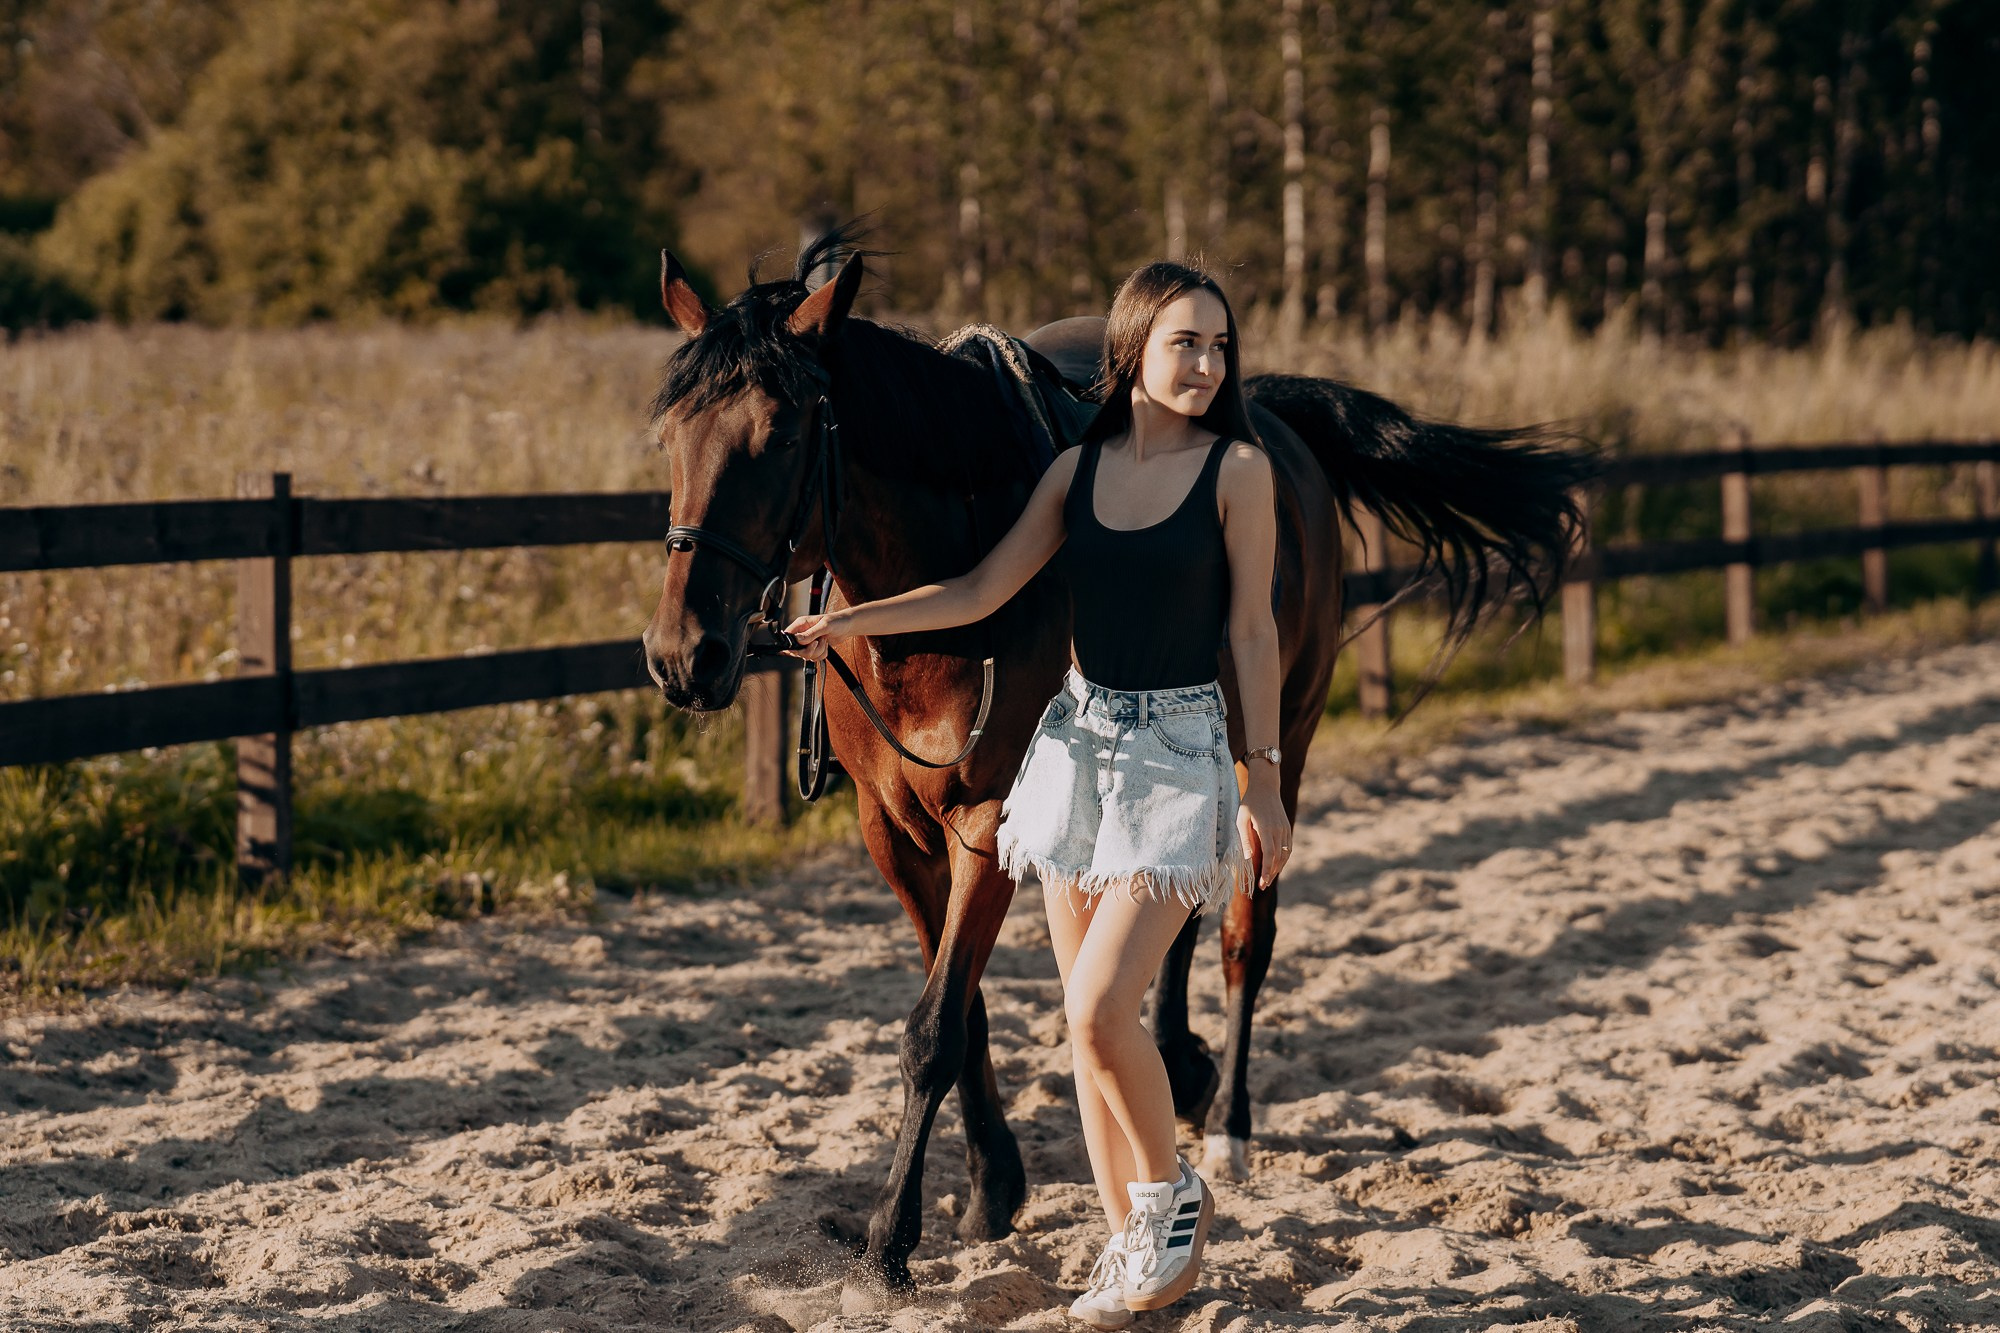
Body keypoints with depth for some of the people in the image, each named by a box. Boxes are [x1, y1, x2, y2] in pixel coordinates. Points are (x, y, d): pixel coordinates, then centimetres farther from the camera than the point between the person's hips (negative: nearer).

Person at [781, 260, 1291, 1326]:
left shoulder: (1238, 468, -7)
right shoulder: (1080, 469, 5)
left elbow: (1253, 629, -6)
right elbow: (982, 591, 5)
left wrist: (1264, 782, -7)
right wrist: (845, 624, -3)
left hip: (1178, 746, -5)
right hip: (1078, 737, 5)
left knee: (1100, 1008, -15)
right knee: (1088, 1017, 8)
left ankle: (1173, 1196, 9)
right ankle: (1130, 1240, 20)